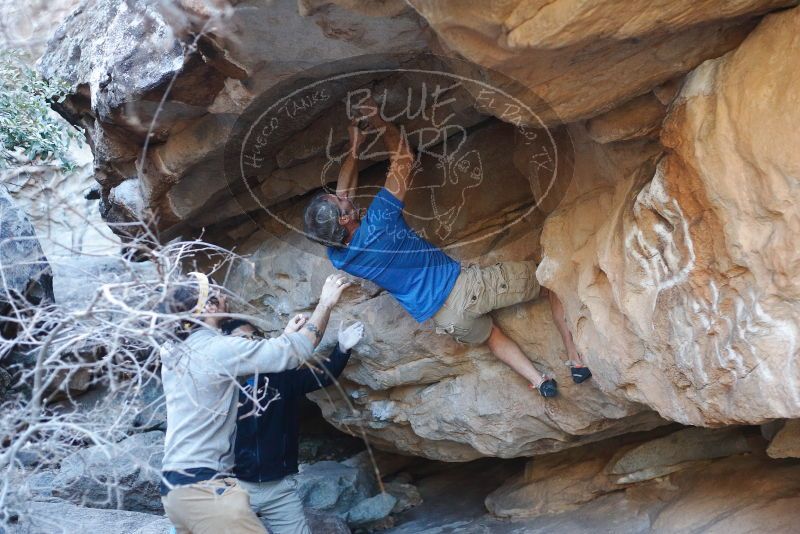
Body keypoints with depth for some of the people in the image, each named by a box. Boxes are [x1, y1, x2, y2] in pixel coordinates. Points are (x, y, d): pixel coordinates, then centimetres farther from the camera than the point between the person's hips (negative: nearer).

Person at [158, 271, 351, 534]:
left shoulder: (174, 353, 11)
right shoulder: (217, 349, -14)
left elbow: (238, 368, 24)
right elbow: (298, 350, -13)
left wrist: (286, 335, 24)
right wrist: (326, 303, 0)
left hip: (174, 487, 9)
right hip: (204, 488, -9)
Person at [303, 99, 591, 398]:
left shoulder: (338, 257, -6)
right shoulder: (376, 225, -26)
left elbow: (343, 192, 11)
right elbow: (403, 158, -14)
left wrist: (354, 146, 12)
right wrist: (378, 121, -2)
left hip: (443, 321, 7)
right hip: (461, 288, -7)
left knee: (490, 334, 36)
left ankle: (538, 380, 25)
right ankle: (577, 359, 13)